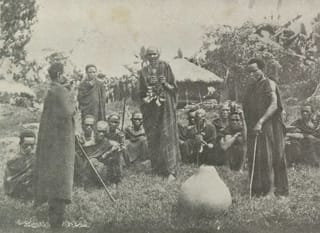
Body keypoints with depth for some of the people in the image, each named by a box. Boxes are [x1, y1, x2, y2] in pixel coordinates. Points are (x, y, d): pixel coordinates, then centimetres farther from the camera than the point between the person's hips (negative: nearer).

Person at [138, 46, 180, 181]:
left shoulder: (165, 67, 2)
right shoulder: (143, 72, 9)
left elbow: (174, 87, 3)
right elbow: (141, 93, 13)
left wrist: (165, 83, -16)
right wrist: (145, 98, -7)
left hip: (165, 106, -3)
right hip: (150, 108, 3)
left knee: (167, 136, -9)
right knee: (153, 138, 2)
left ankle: (171, 170, -10)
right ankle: (157, 168, 12)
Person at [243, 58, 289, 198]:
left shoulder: (269, 84, -5)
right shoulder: (251, 87, 16)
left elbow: (274, 105, -18)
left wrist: (260, 122, -27)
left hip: (269, 127, -6)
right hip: (253, 128, 6)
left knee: (268, 157, -5)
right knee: (254, 158, 3)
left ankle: (281, 189, 4)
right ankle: (257, 190, 10)